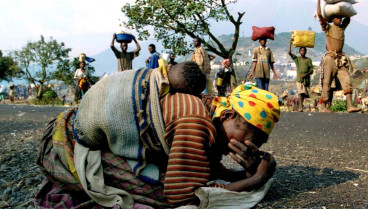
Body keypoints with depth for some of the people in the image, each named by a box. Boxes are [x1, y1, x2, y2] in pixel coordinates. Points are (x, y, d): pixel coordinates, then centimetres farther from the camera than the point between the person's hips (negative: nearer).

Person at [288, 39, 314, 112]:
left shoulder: (309, 60, 9)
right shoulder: (297, 59, 9)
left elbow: (311, 70, 4)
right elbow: (289, 53, -5)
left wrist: (306, 74, -14)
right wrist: (290, 43, -8)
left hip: (307, 79, 2)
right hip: (299, 79, -2)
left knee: (305, 93, 3)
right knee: (300, 92, -17)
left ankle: (299, 106, 15)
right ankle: (300, 107, -24)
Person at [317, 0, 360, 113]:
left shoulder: (342, 27, 18)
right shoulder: (328, 28, 3)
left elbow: (348, 16, 34)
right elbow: (320, 15, -6)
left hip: (341, 59, 5)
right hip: (330, 58, -5)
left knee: (347, 81, -10)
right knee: (327, 83, -3)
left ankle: (350, 106, -16)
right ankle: (323, 107, 4)